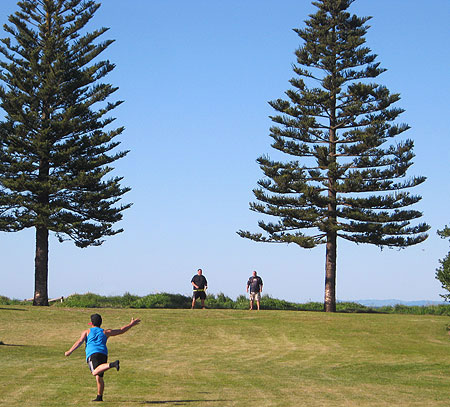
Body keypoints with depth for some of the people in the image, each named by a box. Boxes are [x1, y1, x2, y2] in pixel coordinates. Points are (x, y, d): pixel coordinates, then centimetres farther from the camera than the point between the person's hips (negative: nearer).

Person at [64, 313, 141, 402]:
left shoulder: (86, 332, 19)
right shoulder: (105, 332, 23)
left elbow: (79, 342, 5)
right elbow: (121, 331, 26)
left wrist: (70, 351, 3)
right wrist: (131, 324, 37)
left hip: (92, 354, -4)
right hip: (103, 354, 4)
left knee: (95, 372, -27)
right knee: (99, 377, 13)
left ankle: (112, 364, -46)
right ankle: (99, 397, 15)